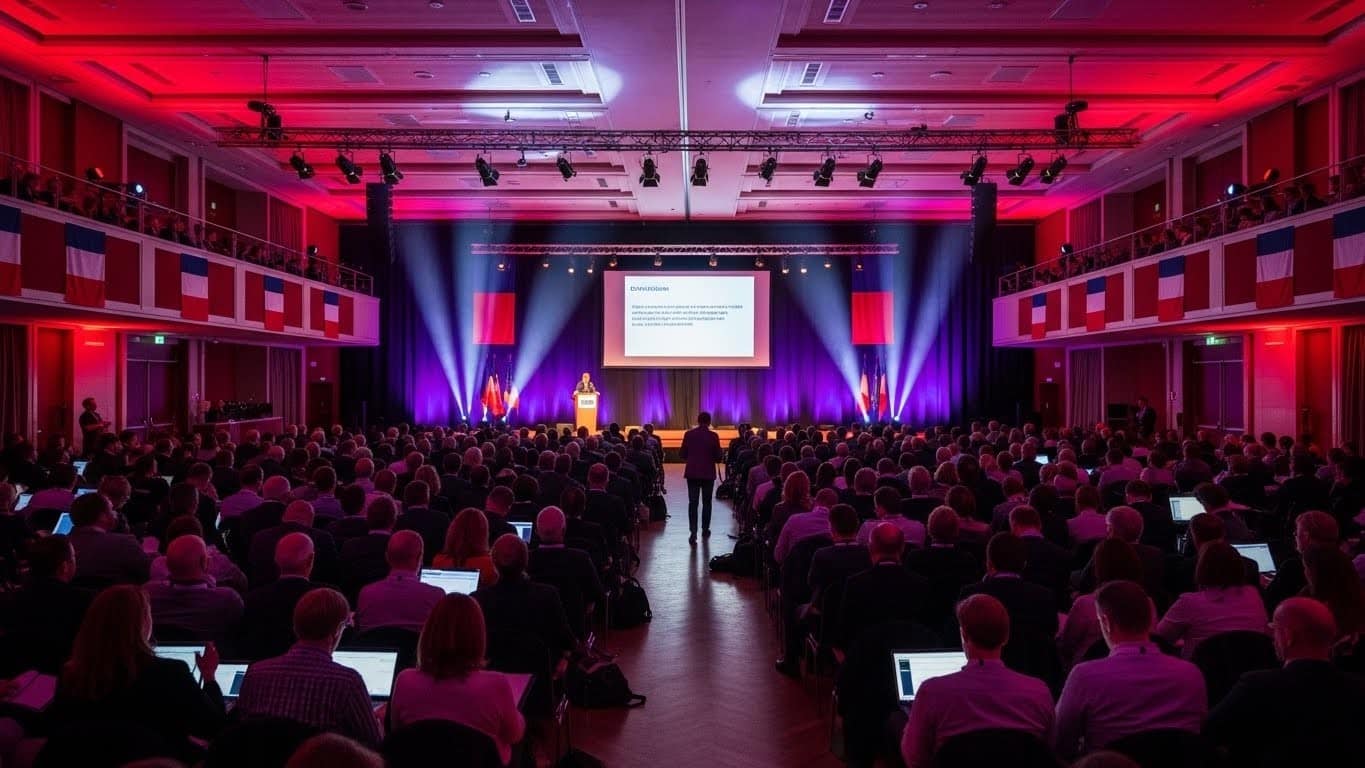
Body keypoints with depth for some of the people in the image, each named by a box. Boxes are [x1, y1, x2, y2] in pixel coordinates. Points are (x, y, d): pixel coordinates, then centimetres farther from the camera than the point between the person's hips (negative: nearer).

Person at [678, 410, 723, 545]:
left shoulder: (688, 434, -4)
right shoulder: (713, 436, -9)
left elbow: (681, 455, 0)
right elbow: (719, 458, -8)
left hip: (692, 473, 1)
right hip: (708, 473, -1)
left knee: (693, 502, 2)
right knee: (706, 502, 15)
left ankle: (693, 532, -11)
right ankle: (705, 530, 24)